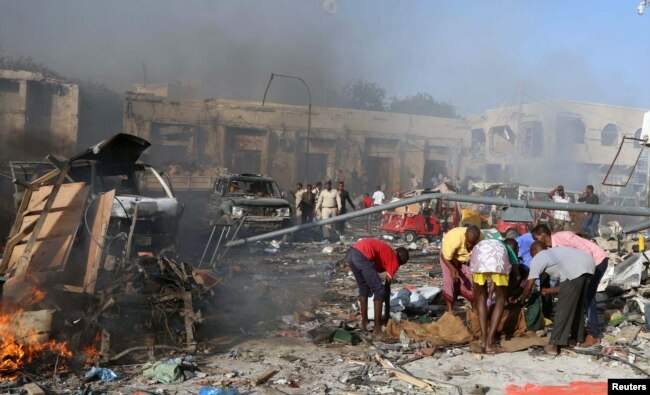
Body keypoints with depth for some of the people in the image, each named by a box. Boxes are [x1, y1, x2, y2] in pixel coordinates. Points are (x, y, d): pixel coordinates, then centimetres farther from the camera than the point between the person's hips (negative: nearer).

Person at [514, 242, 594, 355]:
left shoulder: (538, 258, 15)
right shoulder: (555, 252, 37)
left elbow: (529, 286, 16)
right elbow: (567, 286, 37)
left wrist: (521, 299, 32)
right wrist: (548, 291, 49)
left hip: (575, 270, -8)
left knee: (563, 307, -1)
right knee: (578, 304, 24)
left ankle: (554, 345, 1)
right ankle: (578, 337, 36)